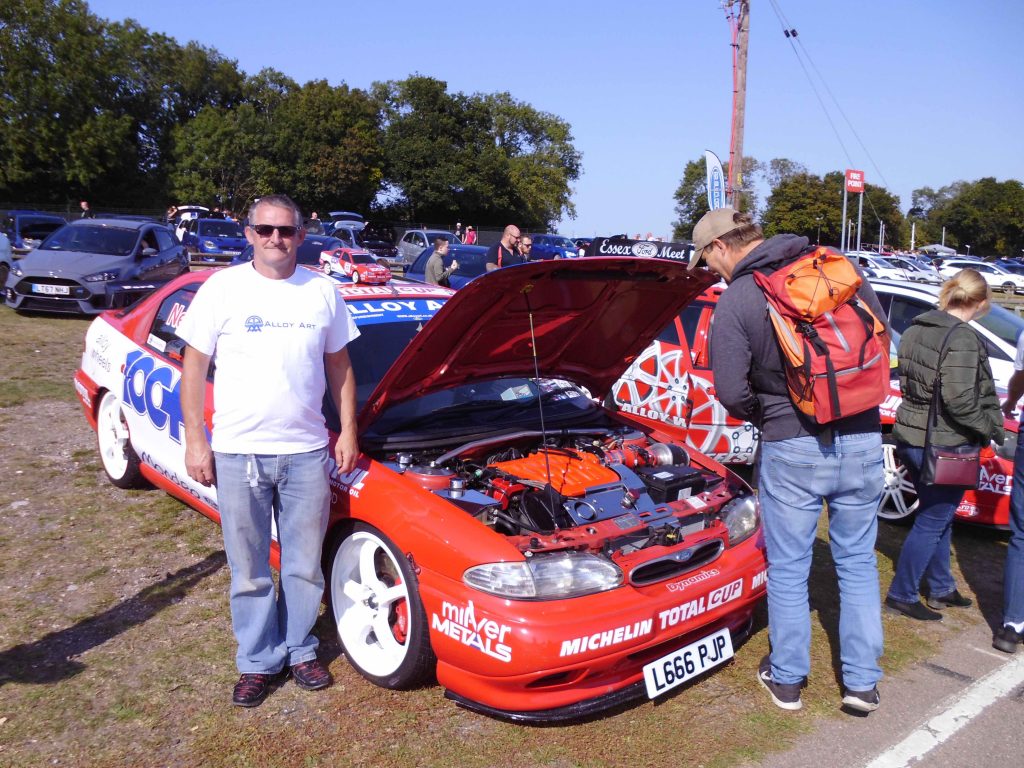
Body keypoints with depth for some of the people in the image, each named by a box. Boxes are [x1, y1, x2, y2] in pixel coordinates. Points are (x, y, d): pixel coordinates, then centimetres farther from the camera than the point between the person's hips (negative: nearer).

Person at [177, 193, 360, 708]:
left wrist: (348, 431, 5)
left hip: (307, 451, 2)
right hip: (238, 452, -1)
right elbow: (194, 368, 1)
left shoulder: (322, 292, 6)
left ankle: (300, 650, 30)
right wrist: (195, 442, -4)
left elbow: (339, 367, 13)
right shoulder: (223, 289, -1)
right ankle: (258, 661, 26)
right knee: (250, 569, 9)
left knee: (304, 563, 12)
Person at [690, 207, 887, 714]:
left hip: (792, 449, -4)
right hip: (863, 440, 4)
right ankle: (862, 682, 26)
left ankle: (786, 680, 28)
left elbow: (731, 392, -13)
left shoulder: (735, 300, -11)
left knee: (787, 570, 13)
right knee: (858, 563, 18)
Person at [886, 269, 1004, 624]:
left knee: (938, 516, 22)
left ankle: (941, 588, 35)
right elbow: (960, 401, -23)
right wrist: (991, 428, -9)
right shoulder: (963, 338, -19)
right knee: (932, 521, 6)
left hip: (911, 436, 8)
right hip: (944, 445, -8)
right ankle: (901, 596, 15)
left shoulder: (914, 330, 6)